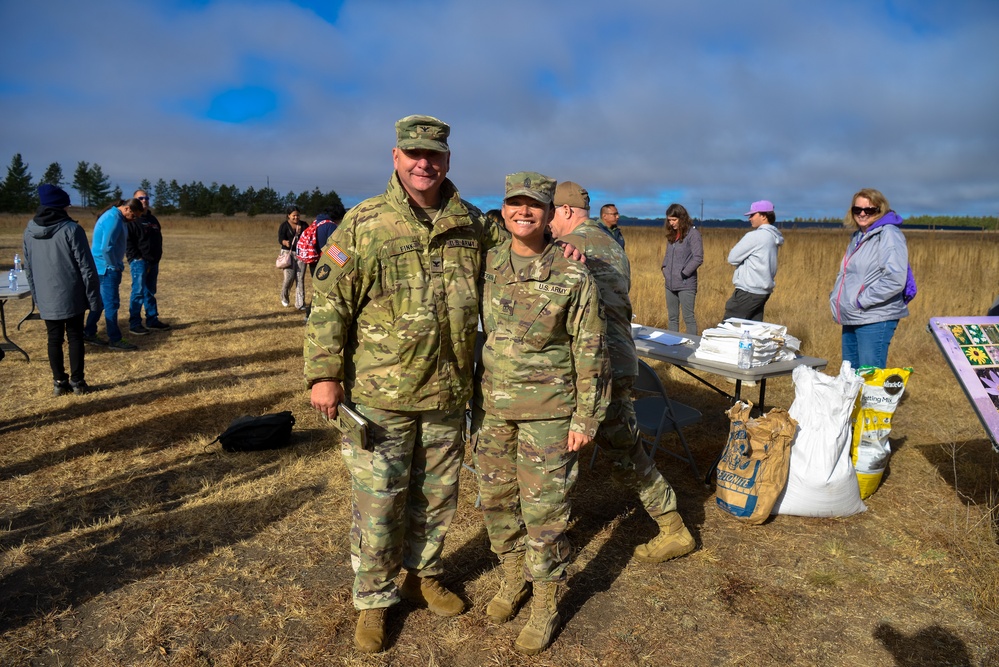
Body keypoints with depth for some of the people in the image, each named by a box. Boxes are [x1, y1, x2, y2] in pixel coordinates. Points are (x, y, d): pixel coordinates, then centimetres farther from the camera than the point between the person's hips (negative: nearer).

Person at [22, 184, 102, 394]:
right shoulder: (71, 229, -12)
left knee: (54, 339, 10)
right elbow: (86, 267, -12)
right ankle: (77, 381, 10)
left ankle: (59, 382, 15)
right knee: (75, 338, 6)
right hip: (71, 296, -4)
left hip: (46, 299, 4)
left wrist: (37, 296, 21)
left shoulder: (29, 230, 4)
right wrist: (94, 298, -6)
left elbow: (28, 267, 12)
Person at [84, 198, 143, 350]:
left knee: (101, 301, 16)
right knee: (111, 303, -4)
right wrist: (115, 267, -15)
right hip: (107, 268, -10)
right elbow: (106, 248, -26)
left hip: (105, 267, 10)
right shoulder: (113, 219, -20)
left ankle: (89, 333, 26)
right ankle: (115, 340, 2)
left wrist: (117, 265, 12)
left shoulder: (116, 217, 12)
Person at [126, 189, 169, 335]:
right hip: (139, 262, -8)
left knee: (150, 293, 12)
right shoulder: (131, 220, -7)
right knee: (138, 292, -7)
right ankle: (134, 324, -3)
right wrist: (136, 258, -18)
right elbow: (127, 242, -14)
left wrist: (157, 257, 14)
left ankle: (152, 321, 19)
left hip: (153, 262, 8)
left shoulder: (153, 219, 17)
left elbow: (158, 240, 22)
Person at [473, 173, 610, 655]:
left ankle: (545, 605, 25)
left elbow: (590, 352, -7)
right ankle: (513, 577, 40)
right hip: (492, 405, 4)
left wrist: (587, 418, -8)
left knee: (544, 509, 4)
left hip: (548, 410, -4)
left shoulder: (572, 275, -10)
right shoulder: (487, 265, 1)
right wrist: (468, 396, 11)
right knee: (496, 497, 16)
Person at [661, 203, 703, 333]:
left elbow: (698, 258, -13)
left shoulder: (693, 233, -8)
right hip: (670, 283, 7)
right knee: (672, 317, 13)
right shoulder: (672, 234, 13)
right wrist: (664, 269, 6)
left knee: (688, 317, -3)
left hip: (686, 284, -7)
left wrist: (683, 274, -12)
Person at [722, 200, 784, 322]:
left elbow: (732, 258, -10)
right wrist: (743, 259, 5)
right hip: (762, 290, 9)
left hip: (749, 291, -9)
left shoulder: (755, 236, -15)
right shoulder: (772, 236, 13)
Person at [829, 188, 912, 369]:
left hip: (875, 319, -9)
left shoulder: (888, 234, -11)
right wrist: (837, 296, 11)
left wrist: (861, 301, -17)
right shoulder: (858, 236, 16)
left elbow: (895, 279, -22)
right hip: (852, 319, 9)